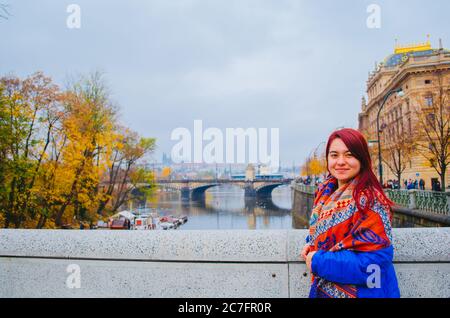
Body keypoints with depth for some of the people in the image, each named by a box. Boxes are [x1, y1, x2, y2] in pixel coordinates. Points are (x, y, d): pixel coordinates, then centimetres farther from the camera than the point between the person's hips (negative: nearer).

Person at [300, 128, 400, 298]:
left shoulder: (369, 201, -23)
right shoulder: (326, 192, -1)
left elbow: (374, 262, -28)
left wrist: (317, 261, -22)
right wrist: (311, 245, -5)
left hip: (359, 292, -6)